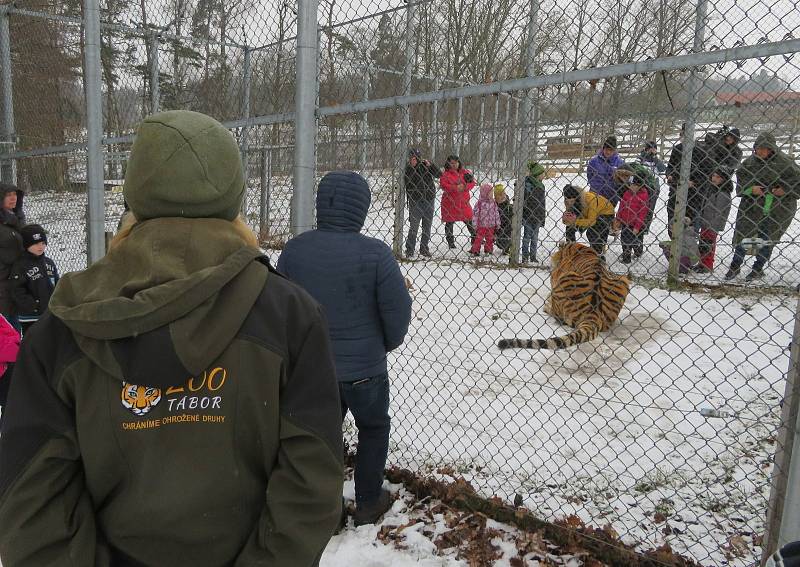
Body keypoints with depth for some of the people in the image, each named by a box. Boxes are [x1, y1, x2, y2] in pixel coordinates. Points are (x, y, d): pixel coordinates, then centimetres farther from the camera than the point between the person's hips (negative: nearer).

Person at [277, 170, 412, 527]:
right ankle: (368, 503, 33)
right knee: (373, 429, 22)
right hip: (364, 366, -3)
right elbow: (398, 310, -16)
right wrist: (388, 344, 5)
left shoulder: (294, 249, -9)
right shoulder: (374, 254, -21)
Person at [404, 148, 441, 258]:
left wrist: (430, 165, -17)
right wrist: (412, 167, -15)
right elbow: (406, 182, -13)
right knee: (413, 226, -3)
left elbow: (439, 175, -5)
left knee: (427, 226, 9)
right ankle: (409, 250, 4)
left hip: (429, 200, 2)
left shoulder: (426, 164, 3)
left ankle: (424, 248, 21)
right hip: (415, 201, -2)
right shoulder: (408, 168, 0)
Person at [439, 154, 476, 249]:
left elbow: (472, 182, 4)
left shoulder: (465, 172, 8)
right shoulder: (445, 174, -3)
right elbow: (443, 185, -16)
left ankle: (475, 237, 25)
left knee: (469, 220, 8)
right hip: (450, 202, -2)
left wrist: (464, 187, -16)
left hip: (463, 201, 3)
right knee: (449, 222, 5)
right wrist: (455, 188, -25)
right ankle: (450, 242, 16)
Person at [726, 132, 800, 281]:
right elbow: (740, 180, 3)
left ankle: (758, 269, 25)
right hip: (752, 205, 3)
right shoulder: (750, 161, 0)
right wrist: (751, 188, -14)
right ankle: (735, 266, 21)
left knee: (767, 239, 9)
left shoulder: (784, 162, -10)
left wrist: (785, 190, -18)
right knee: (741, 234, 4)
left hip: (776, 208, -2)